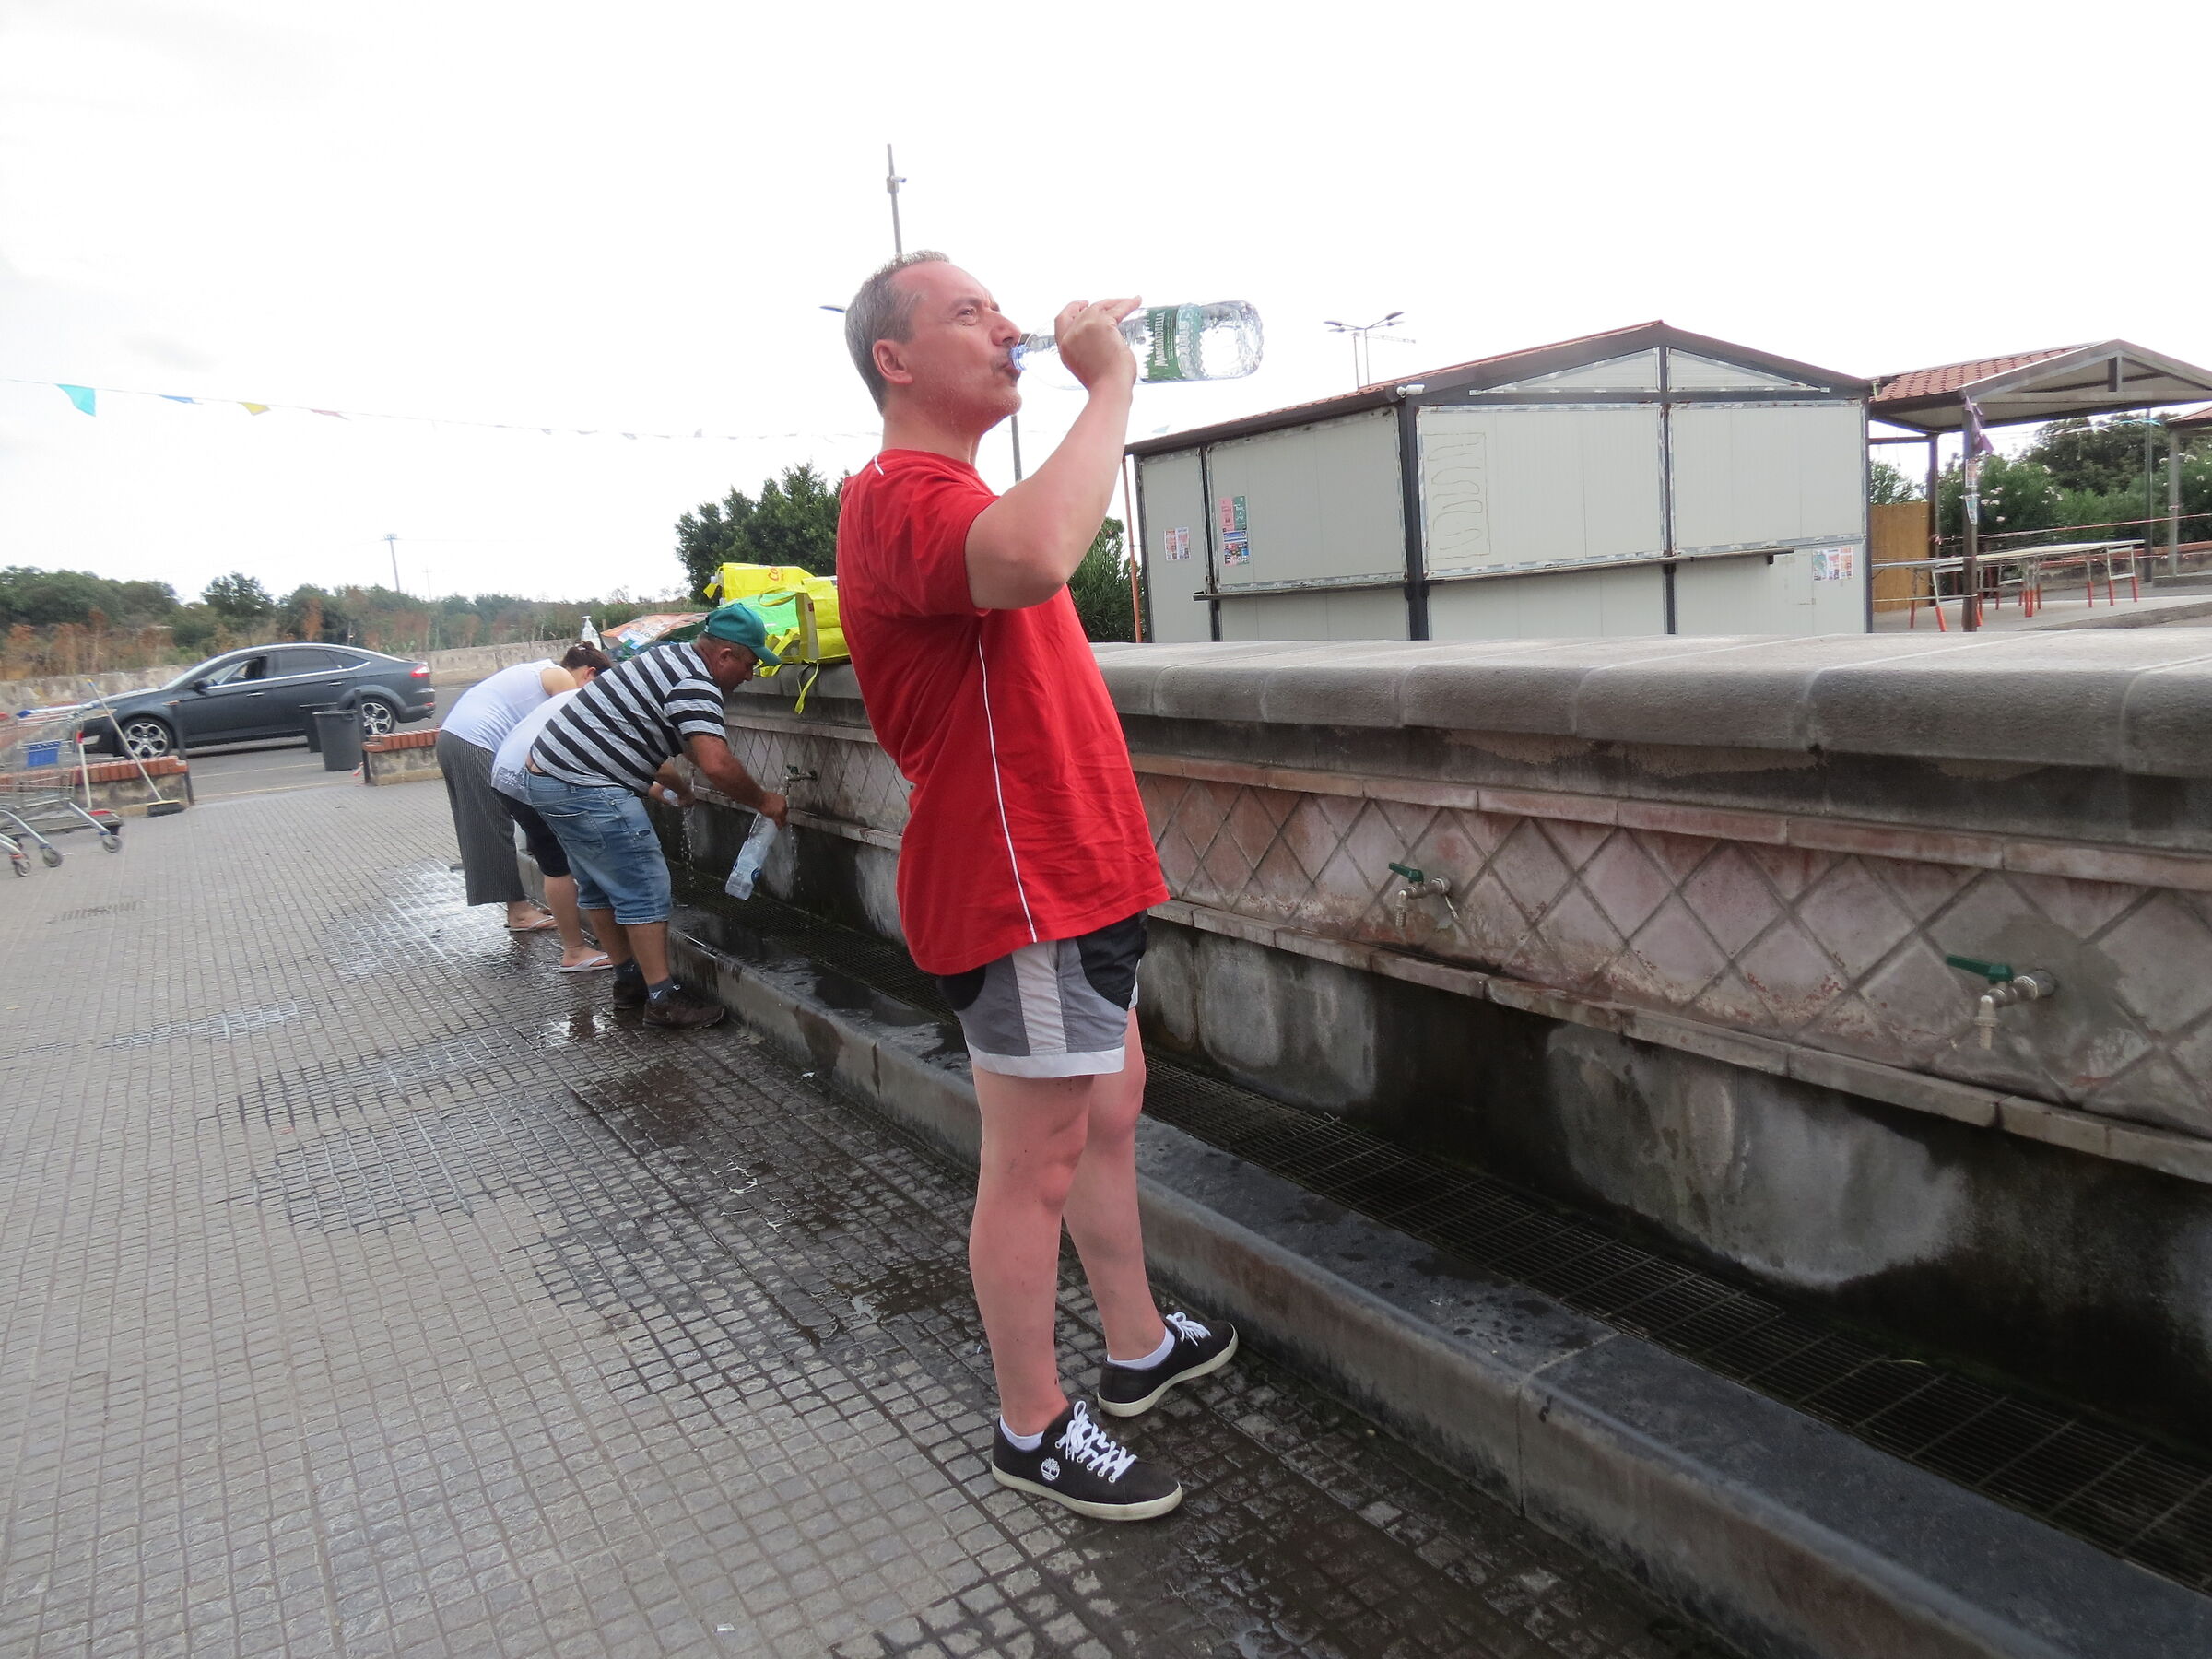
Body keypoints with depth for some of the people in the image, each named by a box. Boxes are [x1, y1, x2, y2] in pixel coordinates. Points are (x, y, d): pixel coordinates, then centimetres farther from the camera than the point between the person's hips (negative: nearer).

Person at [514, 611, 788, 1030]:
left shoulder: (670, 658, 16)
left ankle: (630, 979, 30)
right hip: (584, 788, -11)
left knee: (599, 885, 19)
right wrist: (763, 801, -12)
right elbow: (717, 764, -27)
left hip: (545, 773, 11)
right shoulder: (695, 684, -16)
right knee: (645, 888, -5)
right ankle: (663, 998, 0)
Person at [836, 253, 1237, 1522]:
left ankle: (1140, 1347, 38)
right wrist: (1110, 384, -28)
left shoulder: (947, 493, 20)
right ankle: (1034, 1427, 19)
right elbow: (1037, 556, -40)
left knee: (1109, 1108, 20)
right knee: (1036, 1163, 1)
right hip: (1021, 888, -11)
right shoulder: (902, 497, -18)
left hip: (1073, 872, 11)